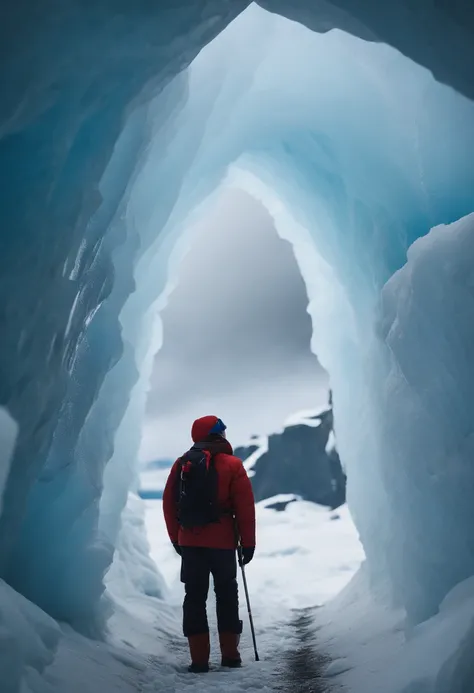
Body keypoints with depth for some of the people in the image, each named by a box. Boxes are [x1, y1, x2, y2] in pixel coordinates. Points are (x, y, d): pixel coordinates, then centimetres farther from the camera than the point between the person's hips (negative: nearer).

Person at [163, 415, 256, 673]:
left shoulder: (181, 465, 5)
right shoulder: (232, 466, -6)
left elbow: (169, 504, 8)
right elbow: (245, 508, -8)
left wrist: (176, 538, 16)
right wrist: (248, 542, -1)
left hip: (189, 542, 3)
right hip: (222, 543, -2)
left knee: (194, 598, 7)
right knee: (227, 596, 12)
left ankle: (199, 659, 6)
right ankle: (230, 654, 15)